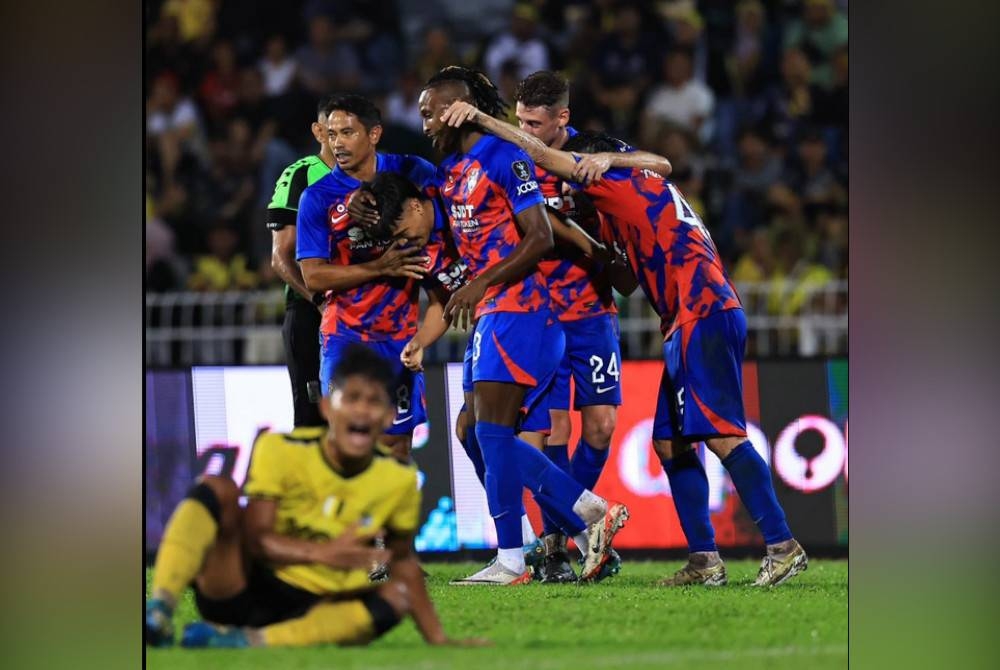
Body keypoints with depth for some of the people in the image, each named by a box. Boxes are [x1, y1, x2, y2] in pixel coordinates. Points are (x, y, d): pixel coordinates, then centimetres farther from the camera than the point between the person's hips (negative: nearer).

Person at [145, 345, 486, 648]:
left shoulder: (399, 481, 0)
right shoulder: (280, 451, -7)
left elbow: (403, 561, 12)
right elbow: (255, 537, -15)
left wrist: (438, 639, 4)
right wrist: (323, 553, -33)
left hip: (314, 611, 2)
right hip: (244, 591, -1)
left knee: (396, 596, -27)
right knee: (218, 489, -21)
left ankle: (251, 641, -41)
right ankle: (160, 610, -41)